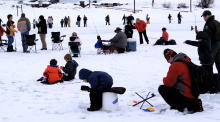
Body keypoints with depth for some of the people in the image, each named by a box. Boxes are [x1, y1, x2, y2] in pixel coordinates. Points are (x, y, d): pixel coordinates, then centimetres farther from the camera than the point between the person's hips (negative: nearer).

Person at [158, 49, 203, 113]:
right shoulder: (187, 61, 12)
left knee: (162, 88, -1)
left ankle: (177, 107, -5)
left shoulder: (175, 65, -16)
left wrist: (164, 79, 11)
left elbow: (168, 82, -11)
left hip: (186, 95, -9)